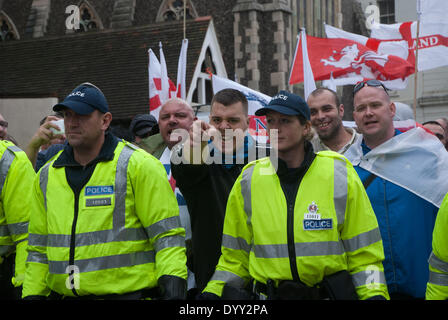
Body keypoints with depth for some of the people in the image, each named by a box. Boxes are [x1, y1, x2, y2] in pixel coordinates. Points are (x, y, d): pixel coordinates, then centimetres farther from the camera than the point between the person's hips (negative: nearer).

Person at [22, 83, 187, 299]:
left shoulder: (139, 166, -4)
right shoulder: (46, 176, 12)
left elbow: (167, 235, -7)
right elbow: (39, 247, 18)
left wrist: (173, 287, -18)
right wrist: (32, 294, 9)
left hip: (128, 292, -4)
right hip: (64, 294, 5)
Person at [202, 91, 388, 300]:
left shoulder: (340, 176, -3)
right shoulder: (248, 182, 2)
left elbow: (364, 253, 0)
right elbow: (235, 256, 11)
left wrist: (374, 294, -11)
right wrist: (213, 292, 1)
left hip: (332, 294, -2)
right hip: (270, 294, 2)